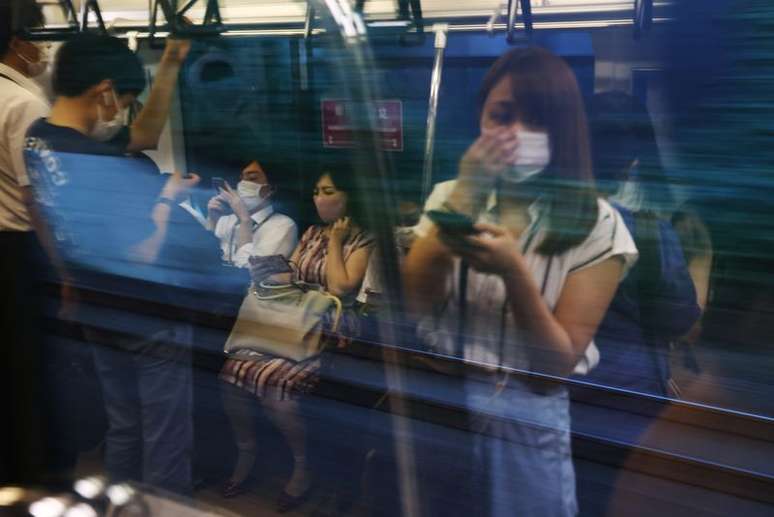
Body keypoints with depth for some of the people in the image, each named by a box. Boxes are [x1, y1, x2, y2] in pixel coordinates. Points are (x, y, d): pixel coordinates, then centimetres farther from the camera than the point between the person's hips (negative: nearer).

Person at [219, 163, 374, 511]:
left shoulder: (363, 242, -3)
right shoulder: (312, 232, 17)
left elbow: (340, 288, -15)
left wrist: (336, 241, -7)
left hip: (330, 333, -6)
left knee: (275, 385, -29)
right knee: (233, 372, -17)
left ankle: (304, 467, -5)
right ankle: (245, 453, 4)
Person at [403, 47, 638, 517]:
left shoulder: (596, 225, -8)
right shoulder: (450, 195, 3)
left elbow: (557, 365, -12)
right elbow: (416, 305, -11)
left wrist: (514, 272, -27)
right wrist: (466, 194, -18)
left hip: (526, 422, -3)